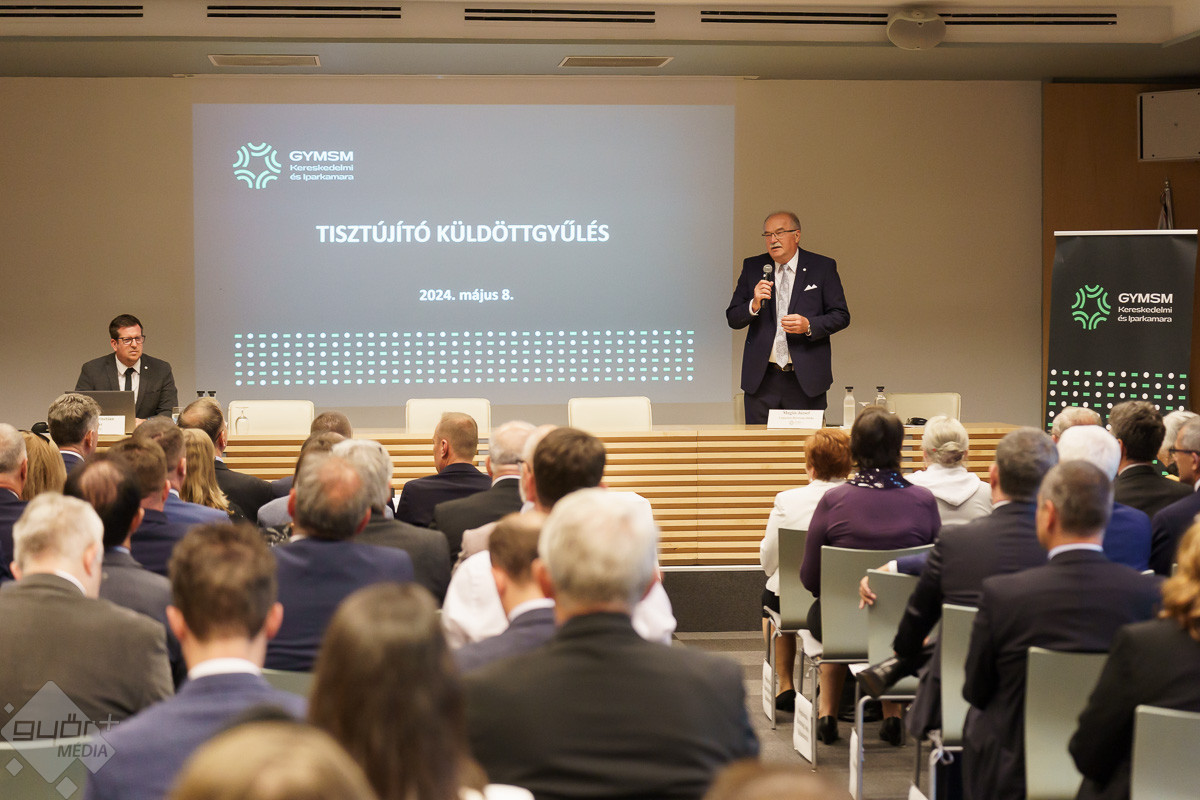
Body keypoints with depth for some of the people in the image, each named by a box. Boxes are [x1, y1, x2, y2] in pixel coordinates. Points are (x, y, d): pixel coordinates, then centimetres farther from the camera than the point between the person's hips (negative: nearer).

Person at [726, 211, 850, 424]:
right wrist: (754, 305, -14)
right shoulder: (752, 267, 8)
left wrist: (808, 326, -15)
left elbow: (841, 316, 2)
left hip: (806, 381, -2)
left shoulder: (823, 268, 3)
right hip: (762, 381, 2)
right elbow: (732, 319, 7)